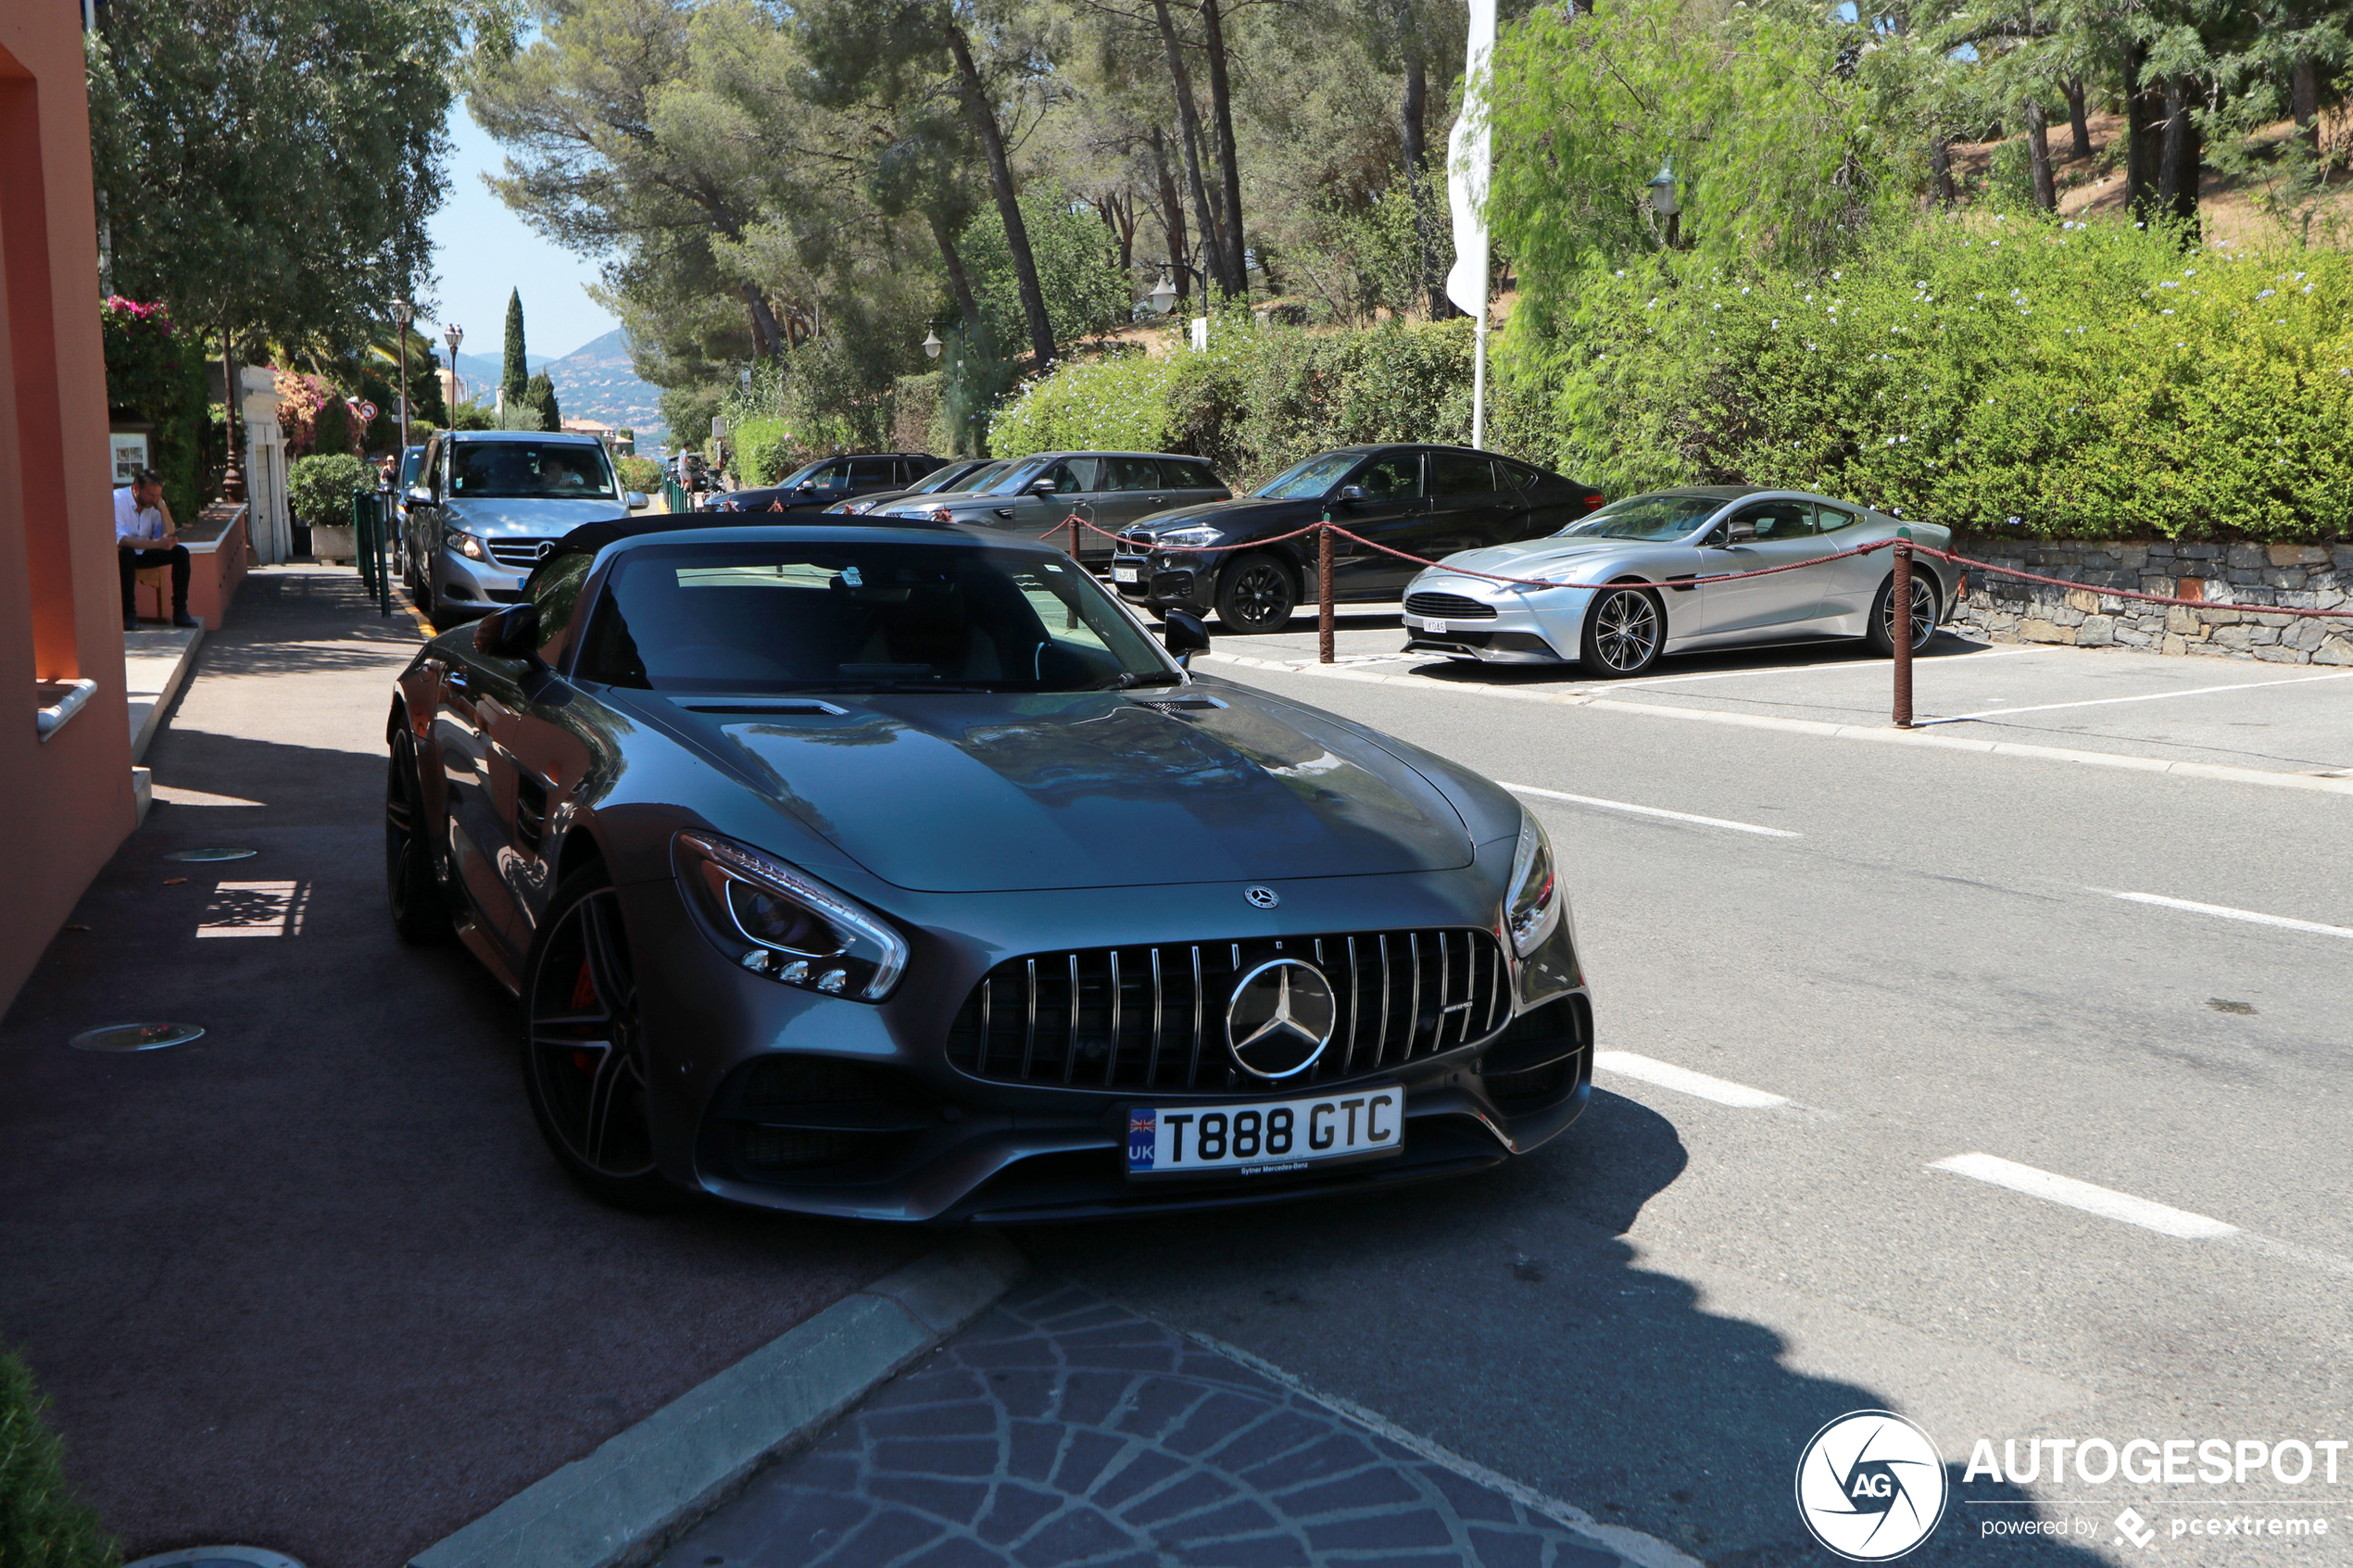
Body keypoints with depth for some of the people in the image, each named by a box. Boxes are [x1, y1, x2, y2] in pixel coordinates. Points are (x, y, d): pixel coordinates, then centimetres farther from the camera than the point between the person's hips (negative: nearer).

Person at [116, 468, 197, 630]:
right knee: (126, 552, -38)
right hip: (120, 556, -5)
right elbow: (120, 539, -34)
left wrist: (163, 508, -20)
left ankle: (180, 612, -14)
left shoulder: (156, 503, -4)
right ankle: (129, 615, -31)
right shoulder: (117, 500, -21)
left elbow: (170, 539, -11)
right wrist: (157, 543, -44)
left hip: (143, 555, 5)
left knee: (180, 552, -14)